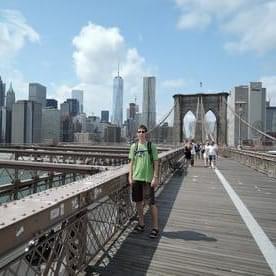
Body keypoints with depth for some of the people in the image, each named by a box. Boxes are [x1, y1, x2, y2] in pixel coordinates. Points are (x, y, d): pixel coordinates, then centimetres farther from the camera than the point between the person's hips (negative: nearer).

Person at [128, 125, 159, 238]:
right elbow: (131, 162, 9)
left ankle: (155, 227, 16)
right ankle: (141, 224, 31)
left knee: (151, 203, 1)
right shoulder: (134, 146, 6)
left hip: (148, 178, -4)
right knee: (138, 202, 13)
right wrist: (130, 176, 2)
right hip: (136, 178, 4)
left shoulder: (151, 146, -3)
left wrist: (155, 177, -10)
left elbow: (156, 163, -4)